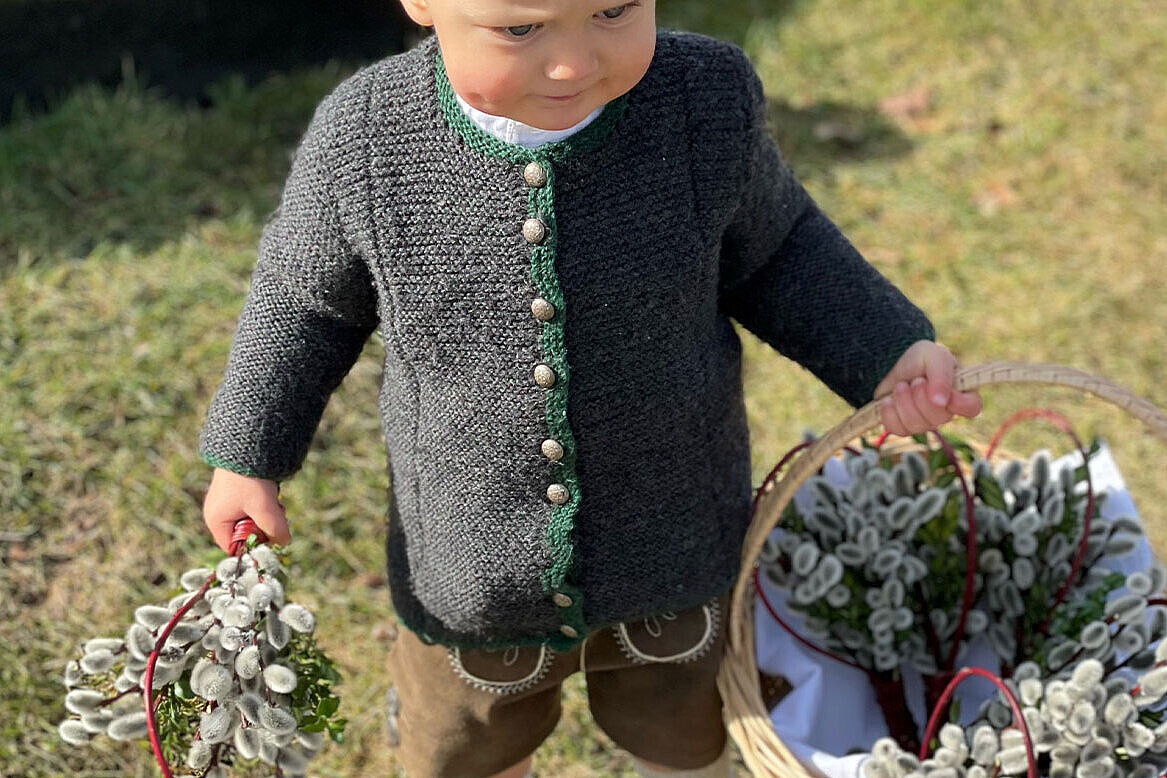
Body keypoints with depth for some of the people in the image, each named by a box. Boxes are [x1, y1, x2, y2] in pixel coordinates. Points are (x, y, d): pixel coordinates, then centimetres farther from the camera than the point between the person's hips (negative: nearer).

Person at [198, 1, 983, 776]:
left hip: (673, 548, 0)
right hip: (469, 574, 0)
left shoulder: (709, 98, -22)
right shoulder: (361, 138, -23)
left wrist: (887, 352, -11)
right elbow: (309, 296, -3)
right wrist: (247, 455, -1)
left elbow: (769, 249, -2)